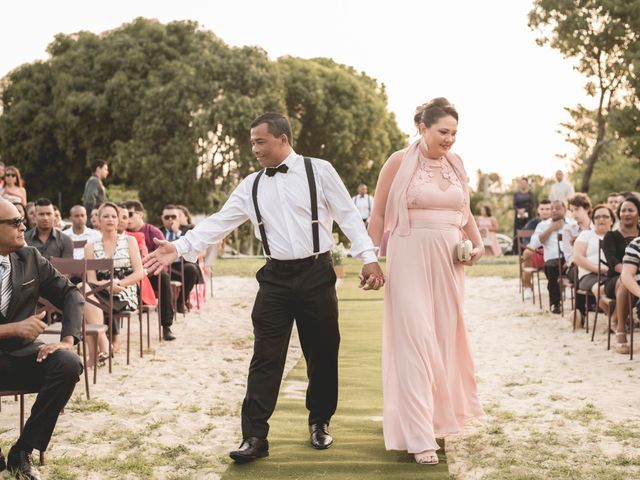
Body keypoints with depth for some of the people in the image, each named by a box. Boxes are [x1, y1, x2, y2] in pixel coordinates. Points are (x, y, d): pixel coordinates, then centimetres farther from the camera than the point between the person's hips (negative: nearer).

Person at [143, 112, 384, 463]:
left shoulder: (319, 171, -3)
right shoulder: (251, 186, 7)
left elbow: (348, 215, -5)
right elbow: (219, 222, 3)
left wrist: (368, 257, -14)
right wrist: (180, 247, -9)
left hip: (316, 273, -2)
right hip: (276, 277, 2)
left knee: (322, 354, 9)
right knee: (266, 358, -1)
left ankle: (320, 423, 28)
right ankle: (254, 436, 2)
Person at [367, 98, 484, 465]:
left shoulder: (456, 163, 9)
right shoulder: (400, 162, -5)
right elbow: (378, 216, -1)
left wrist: (478, 242, 3)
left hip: (449, 260, 5)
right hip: (410, 258, -5)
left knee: (445, 338, 12)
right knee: (415, 340, -7)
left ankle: (438, 417, 30)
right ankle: (419, 435, -3)